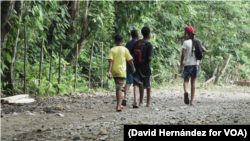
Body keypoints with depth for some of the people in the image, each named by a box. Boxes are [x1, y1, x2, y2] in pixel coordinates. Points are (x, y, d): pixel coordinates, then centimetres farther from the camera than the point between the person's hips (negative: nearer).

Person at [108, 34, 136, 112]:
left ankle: (119, 105, 25)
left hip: (114, 71, 3)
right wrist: (133, 68, 18)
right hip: (121, 71, -3)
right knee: (119, 88, -7)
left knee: (118, 88, 16)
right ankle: (118, 106, -14)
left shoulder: (112, 50, 2)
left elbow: (110, 61, -8)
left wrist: (109, 71, -12)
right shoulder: (125, 49, -3)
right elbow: (130, 60, 2)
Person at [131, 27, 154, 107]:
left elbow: (132, 55, 1)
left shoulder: (137, 43, 1)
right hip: (145, 67, -3)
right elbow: (150, 58, -20)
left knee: (137, 83, 5)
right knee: (148, 85, 11)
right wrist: (151, 58, 1)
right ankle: (148, 102, 20)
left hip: (137, 66, 3)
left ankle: (135, 100, -11)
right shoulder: (149, 45, -13)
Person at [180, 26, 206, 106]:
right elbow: (204, 50, 6)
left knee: (186, 80, 5)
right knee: (193, 82, 9)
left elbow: (183, 54, -12)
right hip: (195, 64, 4)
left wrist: (181, 63, 0)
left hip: (188, 64, -4)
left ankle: (185, 91, -29)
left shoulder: (186, 42, -7)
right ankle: (192, 101, 7)